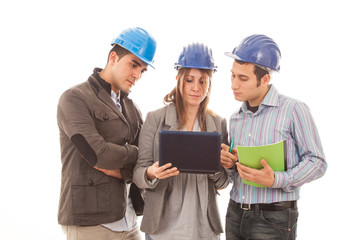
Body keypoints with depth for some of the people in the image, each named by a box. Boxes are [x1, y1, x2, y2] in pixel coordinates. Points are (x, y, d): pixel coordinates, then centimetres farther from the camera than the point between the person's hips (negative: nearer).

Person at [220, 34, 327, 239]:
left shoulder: (293, 110, -9)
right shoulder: (236, 119, 10)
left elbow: (317, 162, -9)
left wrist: (276, 180, -21)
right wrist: (230, 165, -4)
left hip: (274, 220, -5)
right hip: (235, 214, 6)